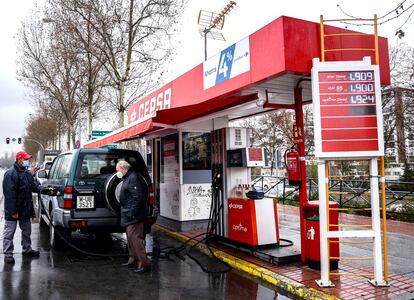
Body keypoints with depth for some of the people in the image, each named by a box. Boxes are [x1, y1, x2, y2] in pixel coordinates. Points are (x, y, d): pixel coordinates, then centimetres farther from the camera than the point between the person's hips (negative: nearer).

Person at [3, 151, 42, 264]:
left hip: (25, 209, 9)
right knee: (9, 232, 4)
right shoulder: (10, 174, -19)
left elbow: (34, 185, 12)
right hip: (13, 210, -9)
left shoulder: (27, 173, 9)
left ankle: (27, 249, 32)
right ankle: (8, 254, 12)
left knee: (26, 230, 18)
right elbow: (9, 194, -23)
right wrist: (13, 211, -24)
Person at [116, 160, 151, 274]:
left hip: (134, 216, -11)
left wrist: (132, 213, -24)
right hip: (129, 215, 11)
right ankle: (133, 259, 34)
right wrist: (129, 213, 17)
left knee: (135, 238, -12)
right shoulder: (128, 178, 17)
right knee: (130, 237, 20)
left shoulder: (133, 178, -17)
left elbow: (138, 198, -24)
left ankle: (144, 264, -9)